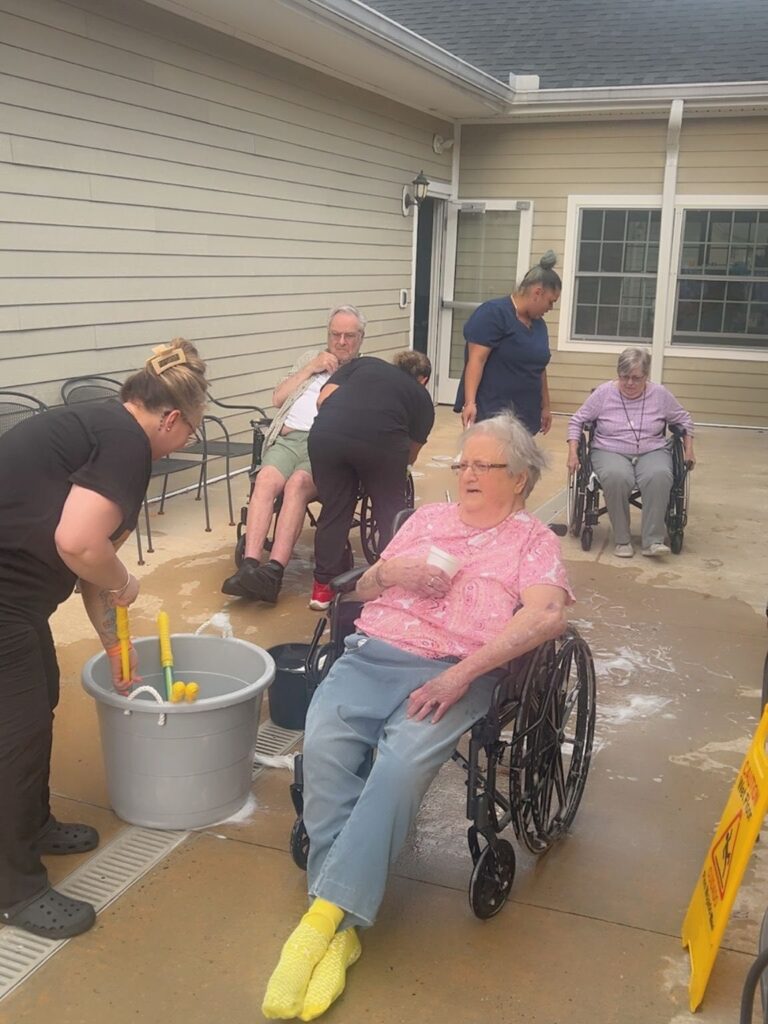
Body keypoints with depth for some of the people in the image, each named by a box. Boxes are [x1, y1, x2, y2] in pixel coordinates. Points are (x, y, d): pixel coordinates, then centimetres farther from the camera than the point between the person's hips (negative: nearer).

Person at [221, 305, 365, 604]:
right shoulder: (310, 358, 30)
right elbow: (277, 398, 19)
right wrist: (311, 368, 11)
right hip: (289, 438, 3)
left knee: (297, 483, -34)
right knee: (266, 479, -30)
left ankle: (274, 571, -42)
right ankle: (250, 566, -39)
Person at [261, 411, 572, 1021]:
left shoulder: (532, 541, 13)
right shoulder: (428, 518, 26)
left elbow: (549, 614, -7)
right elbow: (363, 592, 29)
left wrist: (460, 674, -18)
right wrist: (387, 570, 3)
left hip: (453, 672, -3)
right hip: (372, 654, 4)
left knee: (402, 763, -33)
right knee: (323, 746, -27)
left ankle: (327, 914, -26)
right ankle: (343, 927, -23)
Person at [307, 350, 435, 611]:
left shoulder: (365, 363, 32)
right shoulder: (421, 396, 28)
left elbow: (324, 398, 19)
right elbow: (411, 454, 31)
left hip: (326, 432, 2)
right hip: (380, 439, -2)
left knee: (333, 510, 16)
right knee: (390, 512, 18)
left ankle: (323, 587, 23)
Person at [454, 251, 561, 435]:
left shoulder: (538, 323, 15)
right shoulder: (494, 313, -10)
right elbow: (476, 360, -16)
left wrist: (545, 406, 25)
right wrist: (470, 402, -24)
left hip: (524, 414, 8)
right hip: (490, 412, -8)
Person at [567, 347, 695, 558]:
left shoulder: (660, 394, 6)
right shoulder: (604, 392, 2)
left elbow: (684, 419, 20)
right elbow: (577, 421, 7)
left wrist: (689, 450, 11)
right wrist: (573, 453, -4)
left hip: (652, 452, 1)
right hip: (610, 452, -1)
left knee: (659, 476, -36)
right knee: (616, 477, -38)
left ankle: (652, 540, -27)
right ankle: (622, 540, -21)